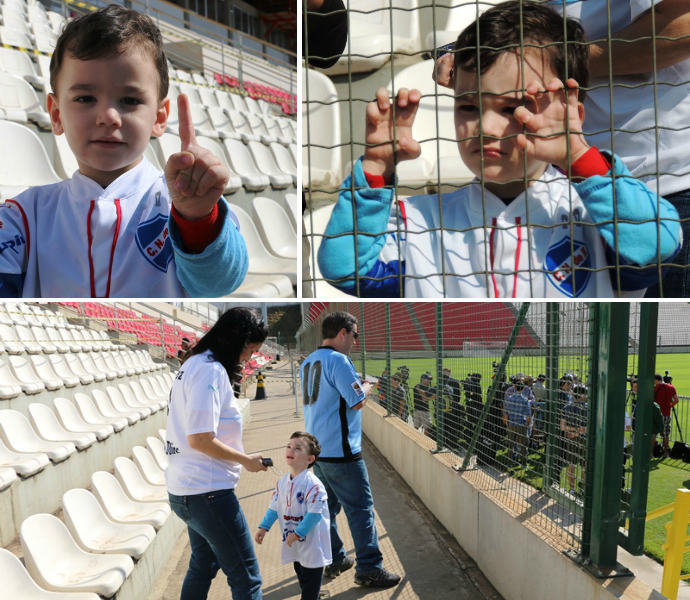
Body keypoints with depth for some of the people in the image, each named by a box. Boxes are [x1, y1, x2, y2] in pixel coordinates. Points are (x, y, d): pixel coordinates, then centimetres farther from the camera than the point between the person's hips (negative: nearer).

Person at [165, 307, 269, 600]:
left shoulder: (193, 364, 11)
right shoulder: (212, 370, -19)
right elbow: (199, 438, -23)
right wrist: (246, 460, -11)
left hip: (183, 489, 10)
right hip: (208, 491, -10)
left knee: (203, 566, 24)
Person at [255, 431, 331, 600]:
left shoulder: (312, 483, -24)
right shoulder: (282, 482, 1)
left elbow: (315, 513, -26)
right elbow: (274, 507, 10)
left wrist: (297, 533, -24)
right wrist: (264, 527, 5)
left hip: (311, 541, -7)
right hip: (294, 541, 8)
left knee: (310, 578, 4)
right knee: (300, 572, 22)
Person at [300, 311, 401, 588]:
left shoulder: (308, 362, 11)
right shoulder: (338, 360, -16)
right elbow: (357, 401, -17)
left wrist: (358, 386, 14)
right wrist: (366, 387, 3)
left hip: (317, 449, 9)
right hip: (341, 451, -9)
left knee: (328, 506, 16)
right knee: (361, 509, 0)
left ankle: (334, 561, 26)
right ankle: (369, 569, 6)